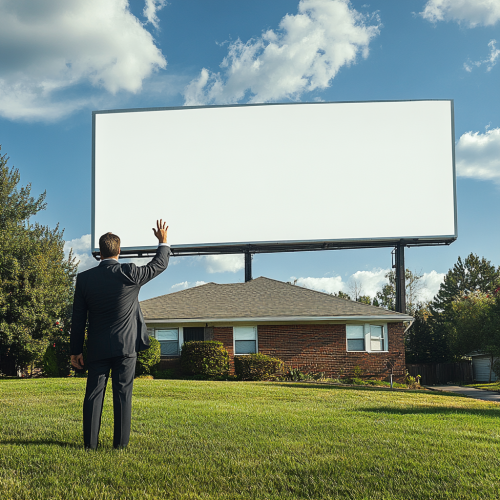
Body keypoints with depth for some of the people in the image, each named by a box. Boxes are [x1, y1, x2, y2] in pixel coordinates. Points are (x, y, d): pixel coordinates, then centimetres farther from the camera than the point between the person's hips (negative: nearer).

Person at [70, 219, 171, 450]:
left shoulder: (84, 278, -3)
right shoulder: (130, 274, -10)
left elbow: (78, 318, 2)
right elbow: (160, 264, 7)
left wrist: (76, 350, 8)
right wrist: (163, 242, 25)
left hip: (97, 348, 2)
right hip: (126, 345, -2)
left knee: (94, 393, 6)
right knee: (122, 394, 3)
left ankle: (90, 442, 5)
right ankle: (120, 442, 5)